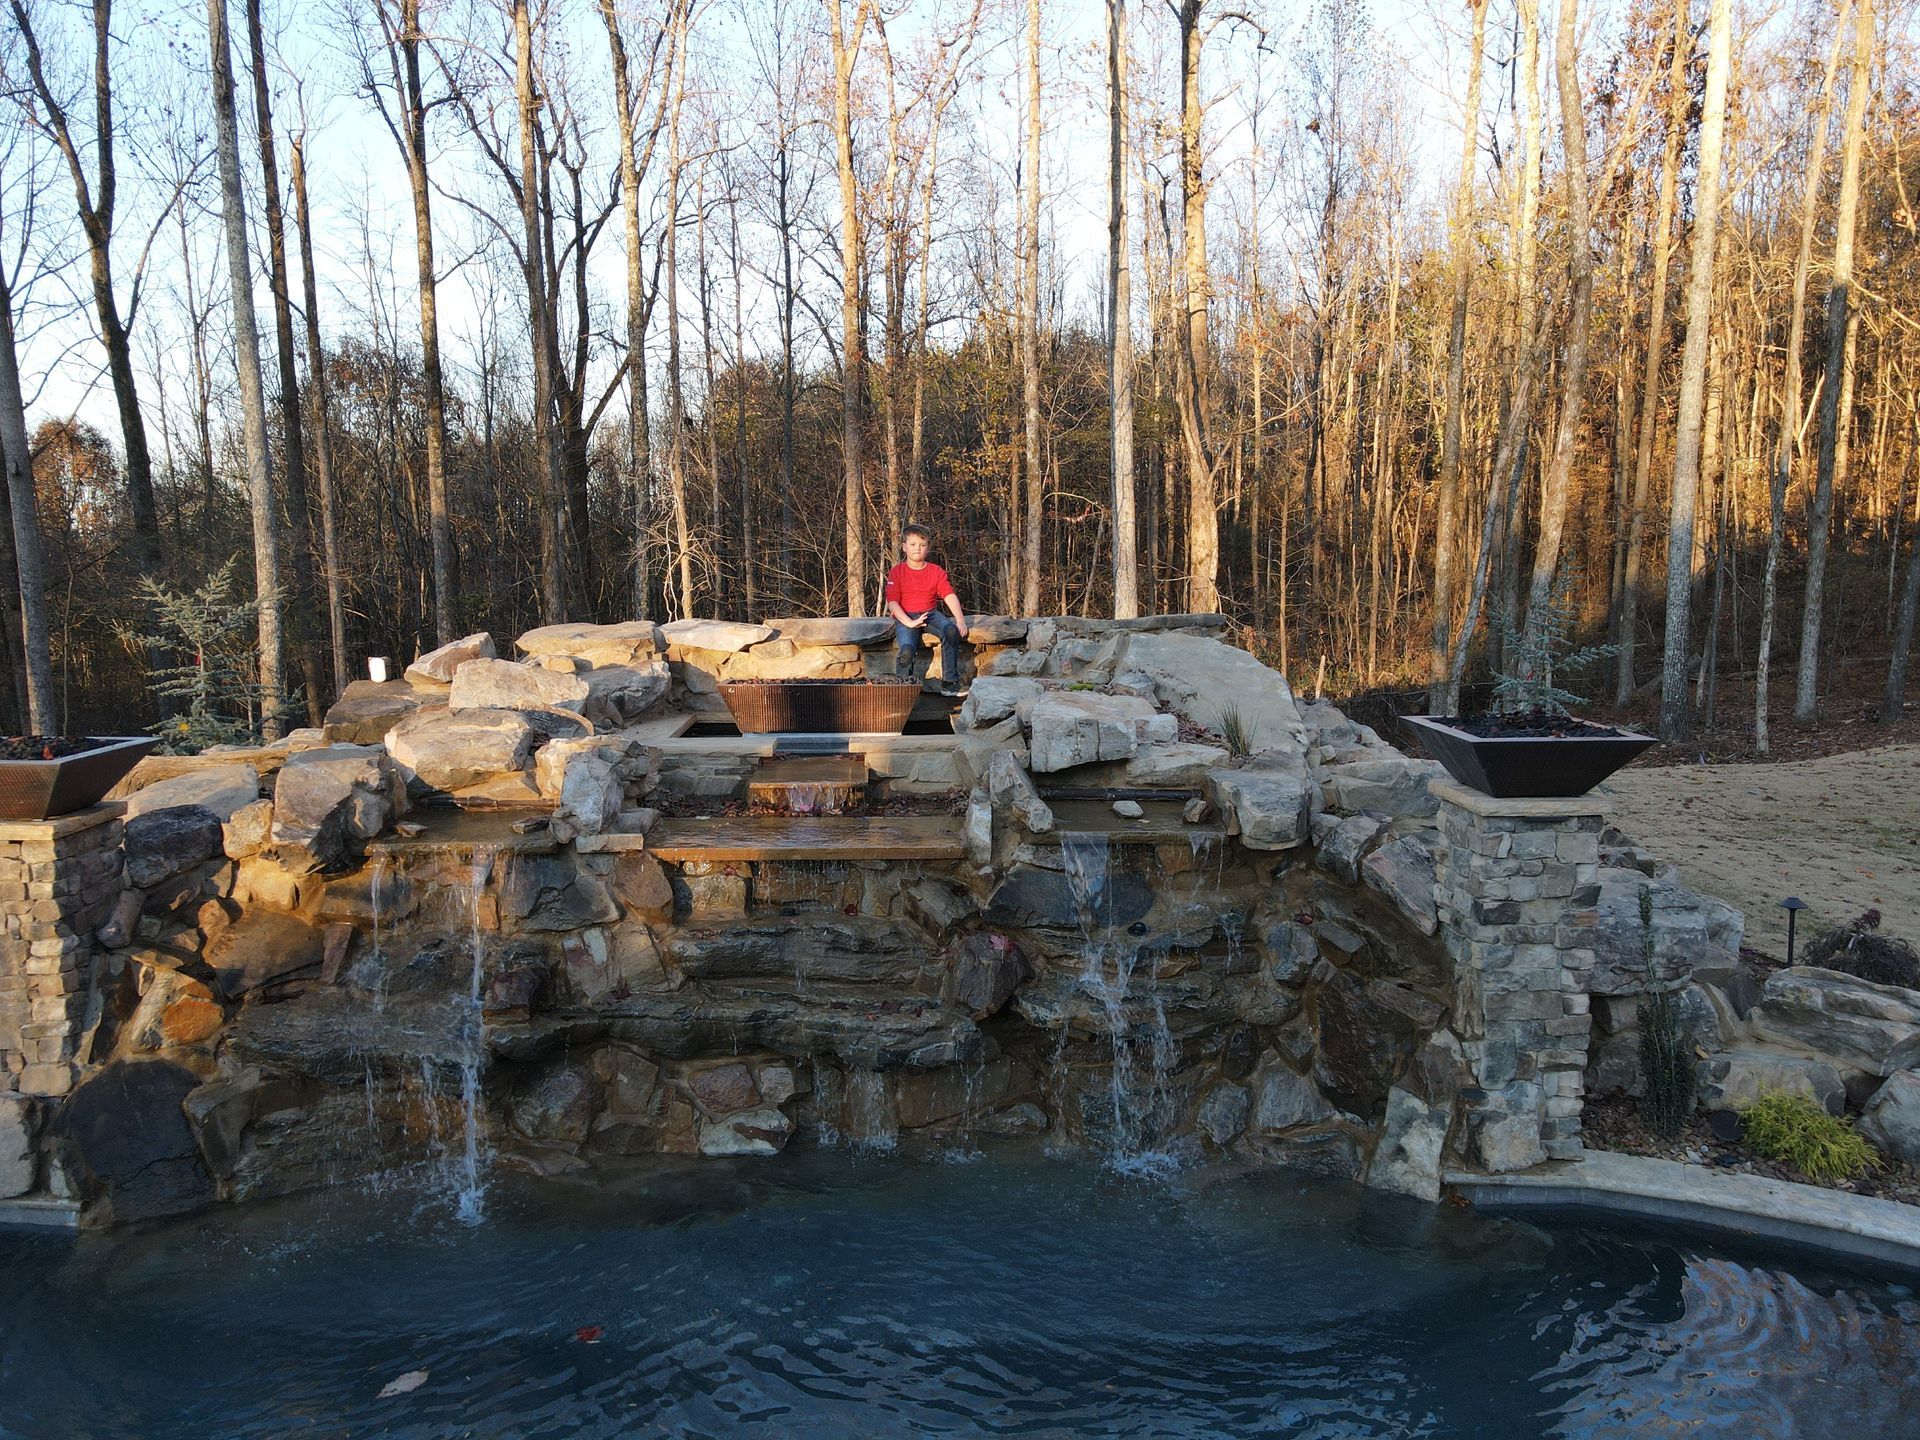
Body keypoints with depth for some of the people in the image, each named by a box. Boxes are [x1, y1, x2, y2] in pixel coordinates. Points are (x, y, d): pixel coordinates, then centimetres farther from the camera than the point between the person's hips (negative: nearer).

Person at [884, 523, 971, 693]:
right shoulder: (897, 572, 1)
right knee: (907, 649, -32)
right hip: (905, 617, -2)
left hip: (931, 614, 3)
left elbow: (949, 596, -1)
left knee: (951, 631, -30)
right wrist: (910, 623, -21)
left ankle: (949, 684, -21)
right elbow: (892, 603, -6)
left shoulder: (936, 571, 9)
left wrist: (960, 619, -18)